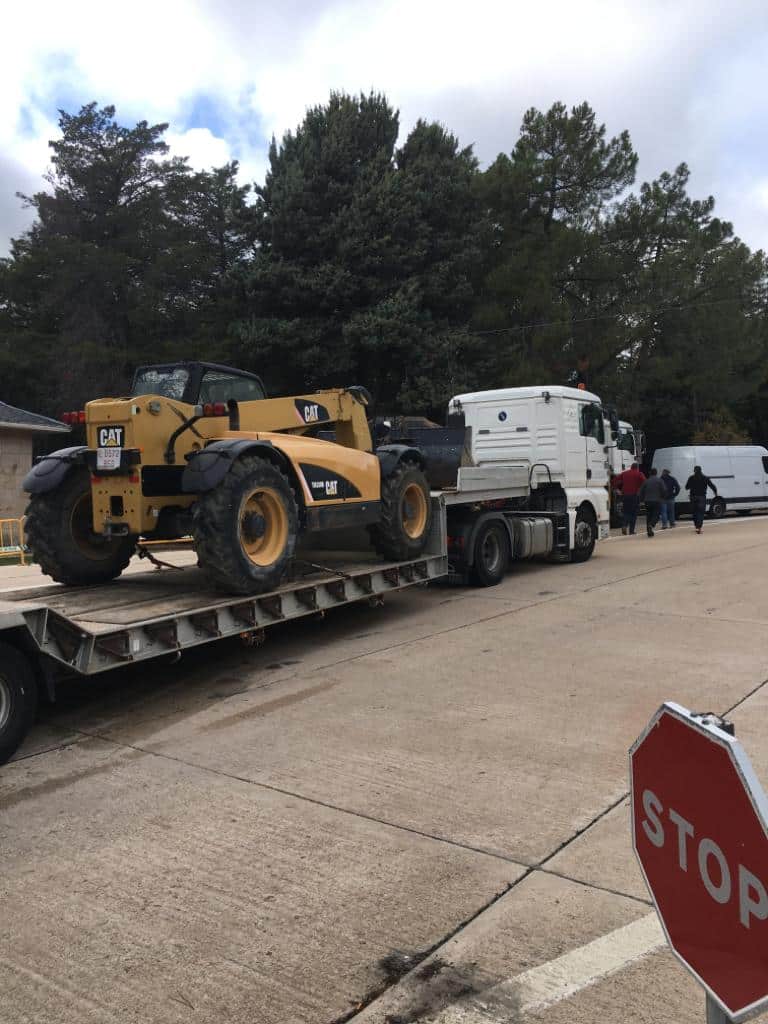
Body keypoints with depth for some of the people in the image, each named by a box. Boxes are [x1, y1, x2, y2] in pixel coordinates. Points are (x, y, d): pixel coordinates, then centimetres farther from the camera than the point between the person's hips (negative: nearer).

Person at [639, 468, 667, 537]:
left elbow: (641, 492, 7)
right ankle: (651, 525, -30)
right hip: (657, 501, -3)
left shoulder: (646, 481, 6)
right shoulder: (659, 480, -1)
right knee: (656, 515, -1)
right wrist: (664, 497, 11)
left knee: (648, 516, 10)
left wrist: (642, 499, 19)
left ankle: (649, 532, 9)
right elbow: (664, 490, -6)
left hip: (647, 501, 3)